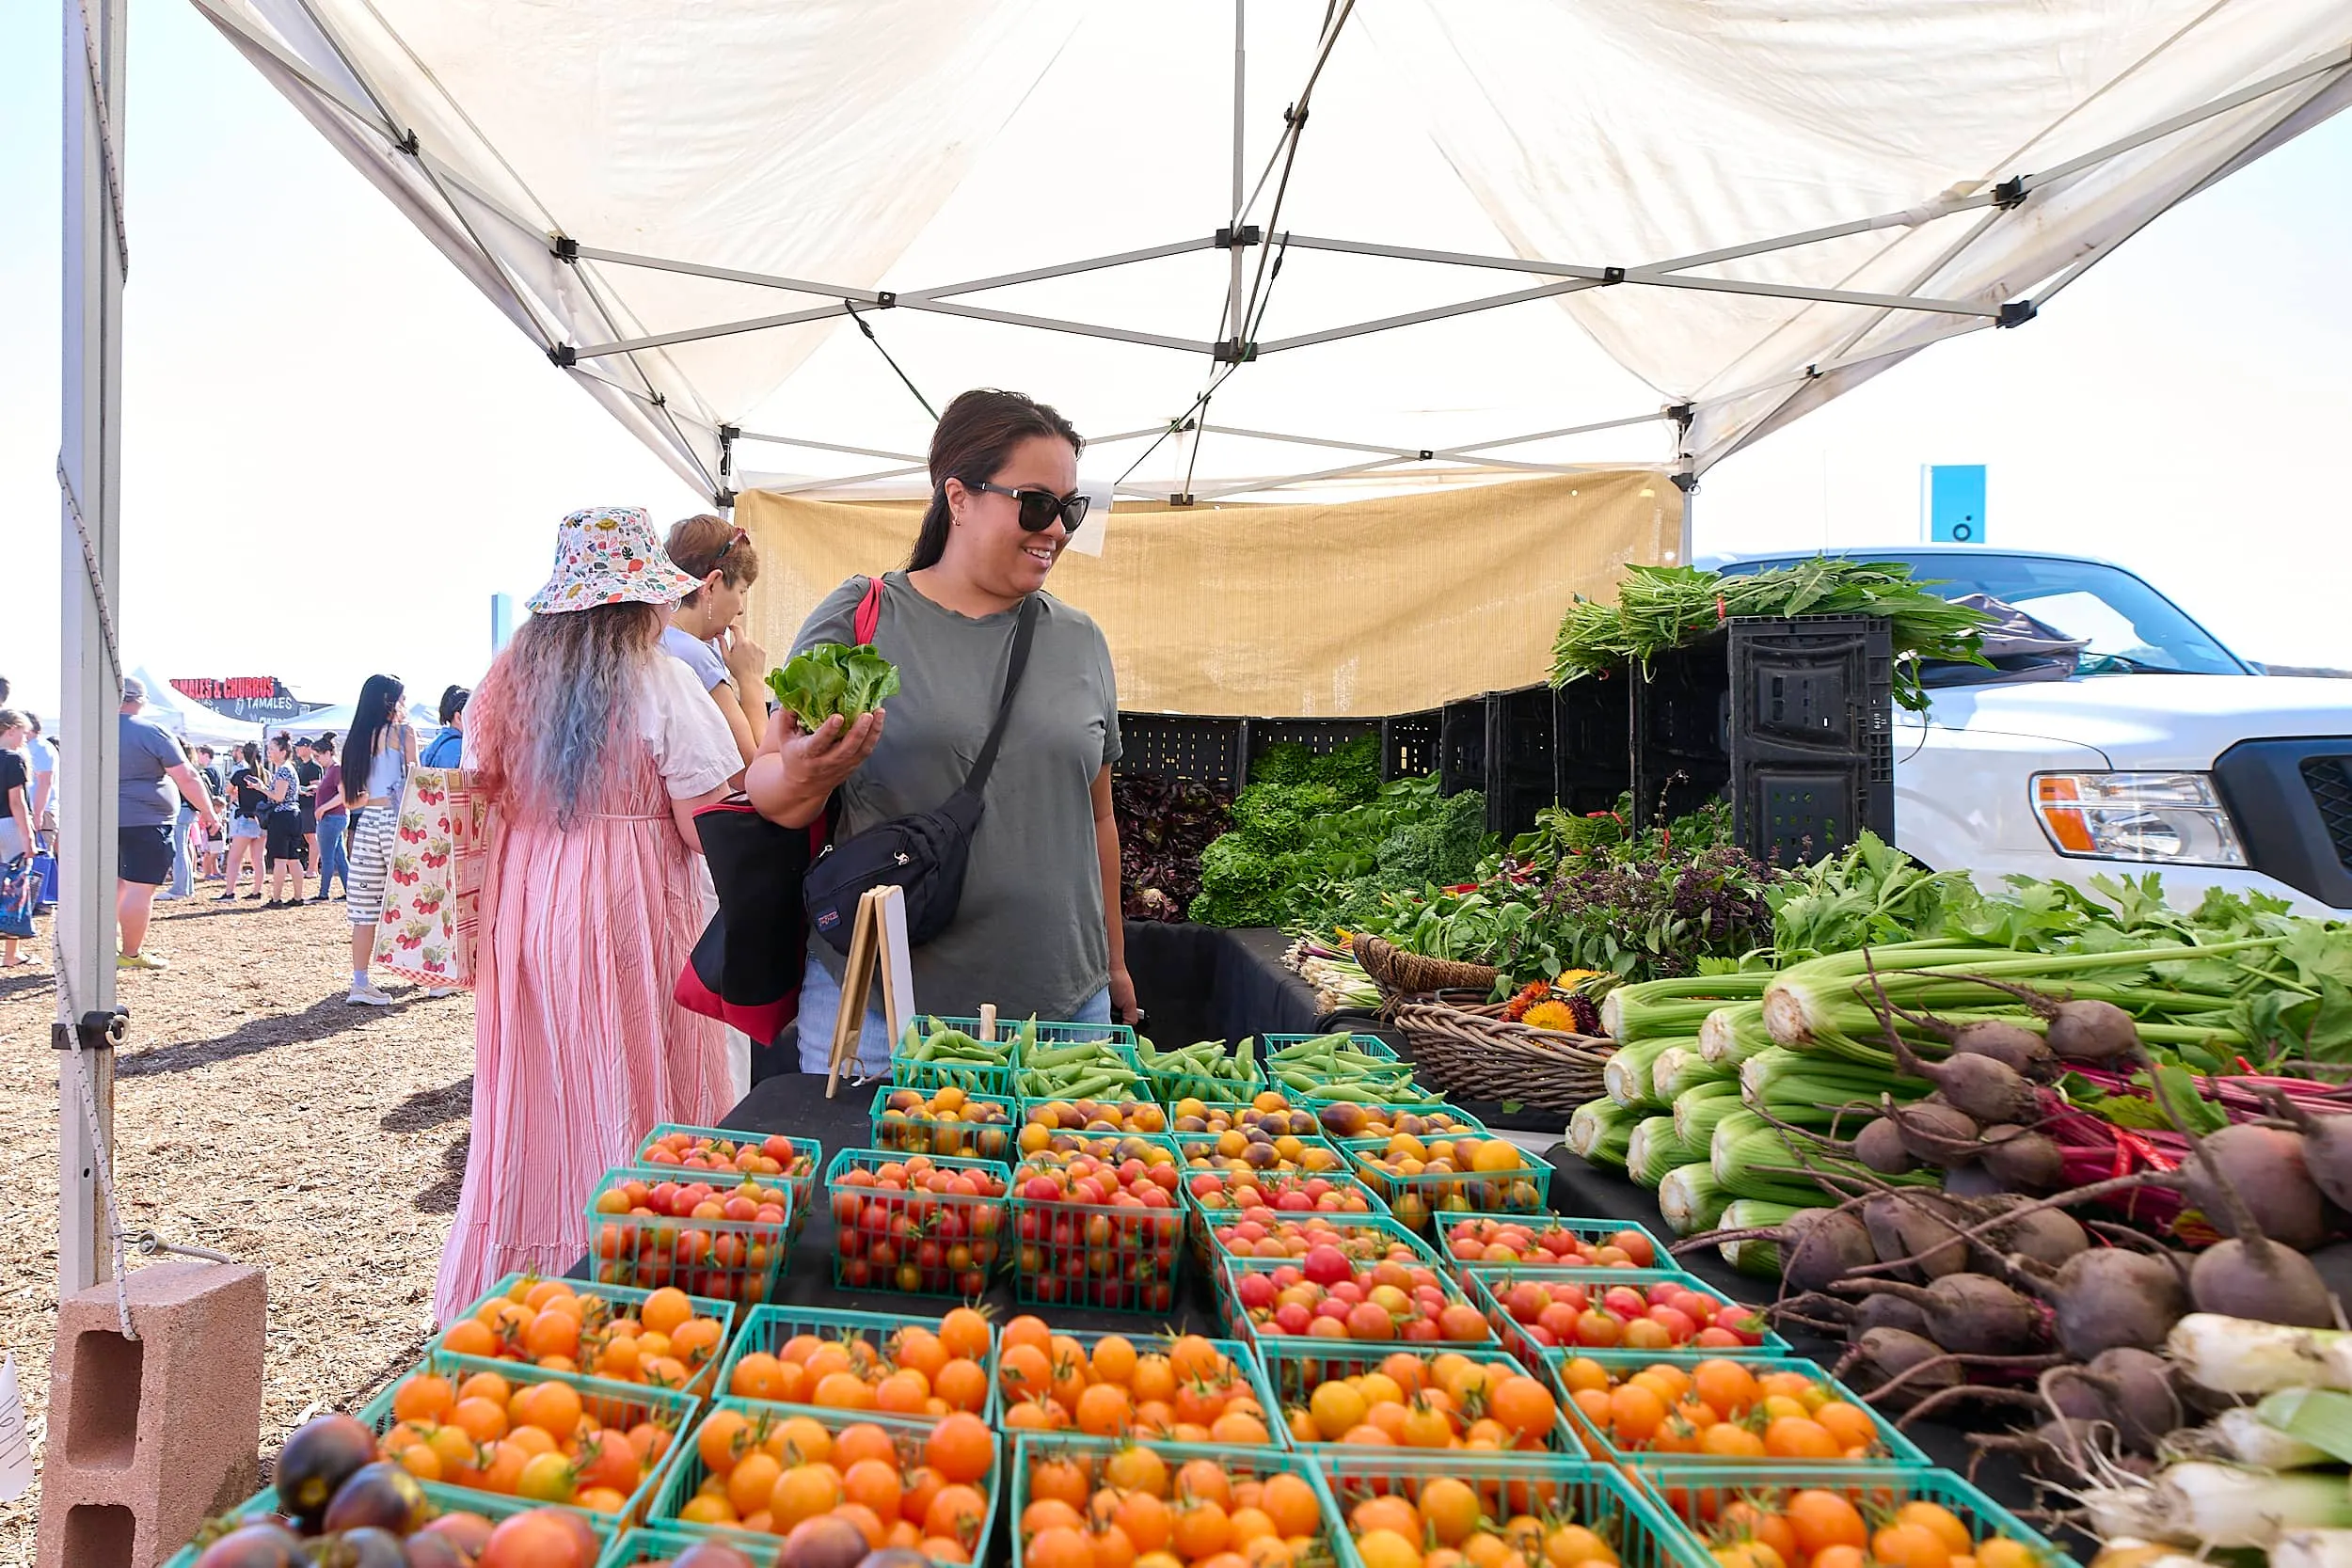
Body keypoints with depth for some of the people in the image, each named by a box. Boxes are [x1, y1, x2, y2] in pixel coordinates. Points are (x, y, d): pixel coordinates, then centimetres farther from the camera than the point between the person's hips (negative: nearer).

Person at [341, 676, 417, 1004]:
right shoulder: (403, 732, -3)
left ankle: (360, 983, 2)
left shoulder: (356, 739, 12)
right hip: (396, 821, -5)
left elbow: (350, 798, 13)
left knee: (365, 906, 4)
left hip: (366, 823, 5)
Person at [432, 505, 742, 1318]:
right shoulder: (662, 686, -10)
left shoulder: (510, 673, 7)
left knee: (530, 1103, 14)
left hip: (523, 908, 6)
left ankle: (508, 1282, 25)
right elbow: (713, 827, -11)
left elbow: (479, 789, 12)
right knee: (625, 1099, 3)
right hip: (627, 916, -5)